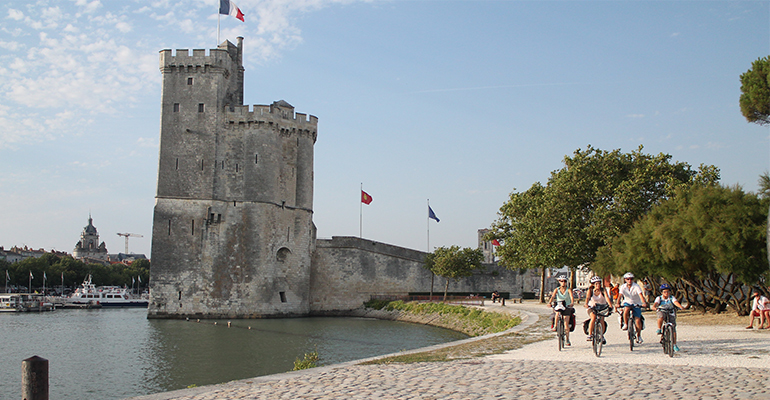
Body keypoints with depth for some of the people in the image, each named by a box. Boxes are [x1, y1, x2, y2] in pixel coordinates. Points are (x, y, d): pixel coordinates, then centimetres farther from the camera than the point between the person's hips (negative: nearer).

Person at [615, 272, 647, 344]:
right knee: (626, 309, -34)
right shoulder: (623, 287, -10)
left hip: (636, 304, -1)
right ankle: (625, 324, -12)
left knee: (637, 320, -9)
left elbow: (641, 295, -29)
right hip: (627, 302, 1)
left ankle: (639, 335, 11)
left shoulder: (636, 286, -16)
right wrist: (617, 303, -41)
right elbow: (620, 295, -22)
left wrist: (644, 303, -46)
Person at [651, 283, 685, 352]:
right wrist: (654, 307, -49)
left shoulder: (672, 298, -9)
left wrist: (681, 307, -48)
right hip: (662, 312, -1)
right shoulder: (659, 298, -9)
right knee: (661, 316, -38)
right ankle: (659, 329, -19)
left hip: (671, 313, 1)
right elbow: (655, 303, -26)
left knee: (673, 329, -5)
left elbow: (676, 302, -28)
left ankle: (674, 345, 5)